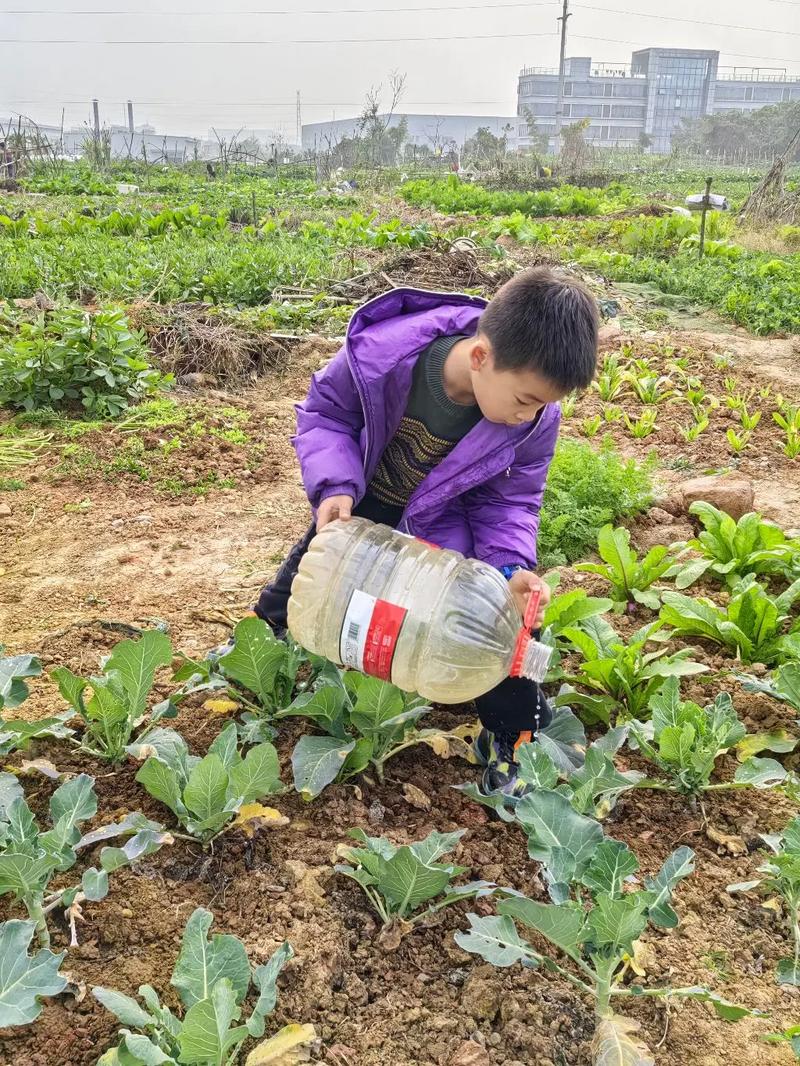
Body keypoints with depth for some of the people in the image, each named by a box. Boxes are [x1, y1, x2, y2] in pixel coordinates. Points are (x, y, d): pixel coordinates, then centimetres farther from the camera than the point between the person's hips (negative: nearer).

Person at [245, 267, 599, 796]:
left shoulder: (536, 420, -31)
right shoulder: (378, 355, -39)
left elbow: (509, 500, -15)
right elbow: (326, 411, -19)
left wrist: (511, 566, -33)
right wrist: (335, 486, -34)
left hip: (441, 523, 0)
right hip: (361, 501, 1)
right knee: (309, 574, 18)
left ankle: (512, 735, 7)